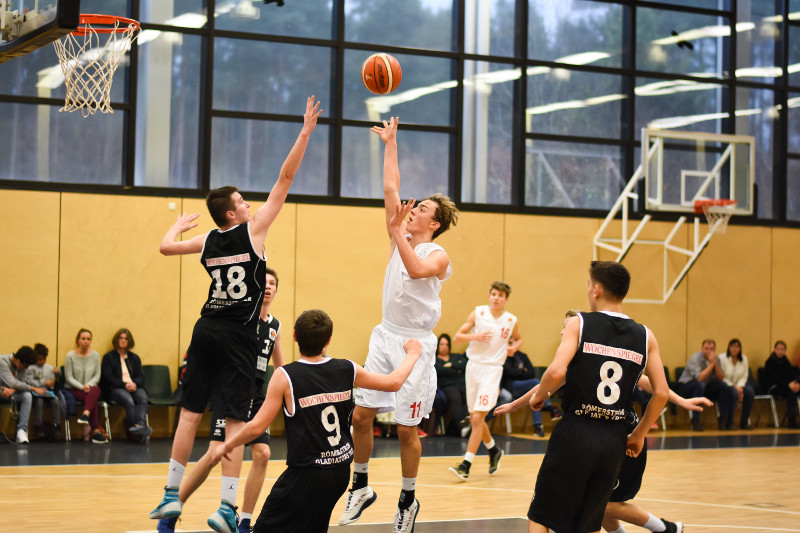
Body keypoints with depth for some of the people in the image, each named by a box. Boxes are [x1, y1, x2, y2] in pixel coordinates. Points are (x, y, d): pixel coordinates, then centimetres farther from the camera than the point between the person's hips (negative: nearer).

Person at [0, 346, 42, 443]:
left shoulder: (22, 365, 4)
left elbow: (20, 384, -2)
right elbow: (12, 383, -25)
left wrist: (12, 390, -27)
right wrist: (34, 389, -24)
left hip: (12, 393, 6)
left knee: (27, 395, -25)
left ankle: (22, 430, -32)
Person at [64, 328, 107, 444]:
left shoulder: (95, 355, 7)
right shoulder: (70, 355, -1)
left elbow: (97, 376, 6)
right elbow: (69, 377, -3)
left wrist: (89, 385, -14)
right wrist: (82, 387, -17)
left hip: (92, 387, 2)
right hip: (74, 390, -2)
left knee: (95, 390, -37)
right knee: (93, 399, -33)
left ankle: (85, 415, -61)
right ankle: (96, 431, -41)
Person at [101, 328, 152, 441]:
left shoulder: (135, 358, 26)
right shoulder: (108, 357, 15)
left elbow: (141, 376, 13)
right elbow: (108, 377, 1)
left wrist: (134, 384, -12)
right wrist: (124, 385, -15)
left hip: (134, 387, 3)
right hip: (115, 389, -3)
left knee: (142, 397, -34)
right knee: (128, 400, -37)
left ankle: (140, 424, -58)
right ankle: (140, 431, -51)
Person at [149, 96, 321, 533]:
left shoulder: (207, 242, 5)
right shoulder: (253, 229, -6)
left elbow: (166, 247, 19)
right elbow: (285, 179, -6)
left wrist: (180, 225, 38)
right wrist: (306, 131, -4)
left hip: (206, 330, 5)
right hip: (238, 336, -5)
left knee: (190, 413, 9)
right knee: (235, 420, -4)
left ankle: (171, 497, 11)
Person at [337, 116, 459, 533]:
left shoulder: (438, 256, -8)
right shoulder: (401, 239, 9)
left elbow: (416, 270, -32)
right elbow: (391, 189, 5)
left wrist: (397, 232, -27)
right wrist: (390, 144, 5)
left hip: (415, 344, -6)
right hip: (385, 337, 6)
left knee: (407, 428, 0)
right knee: (361, 415, 1)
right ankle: (360, 487, 17)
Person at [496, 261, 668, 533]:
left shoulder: (579, 323, -4)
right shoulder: (645, 336, 6)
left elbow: (557, 372, -18)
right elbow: (661, 393, 3)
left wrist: (539, 395, 2)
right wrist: (638, 435, 16)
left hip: (576, 432, -4)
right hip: (615, 438, 4)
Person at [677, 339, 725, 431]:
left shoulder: (715, 359, -1)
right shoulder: (695, 358, -19)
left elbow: (721, 378, -9)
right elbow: (699, 378, -32)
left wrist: (715, 363, -23)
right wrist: (711, 364, -27)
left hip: (704, 389, 6)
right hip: (685, 387, -6)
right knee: (699, 385, -38)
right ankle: (695, 419, -33)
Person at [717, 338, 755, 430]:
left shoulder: (744, 359, 5)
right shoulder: (722, 358, -10)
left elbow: (744, 376, 6)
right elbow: (721, 377, -13)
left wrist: (739, 387, -13)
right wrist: (734, 387, -20)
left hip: (737, 386, 5)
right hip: (724, 386, -5)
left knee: (750, 391, -24)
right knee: (733, 392, -37)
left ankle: (744, 422, -15)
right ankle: (728, 423, -28)